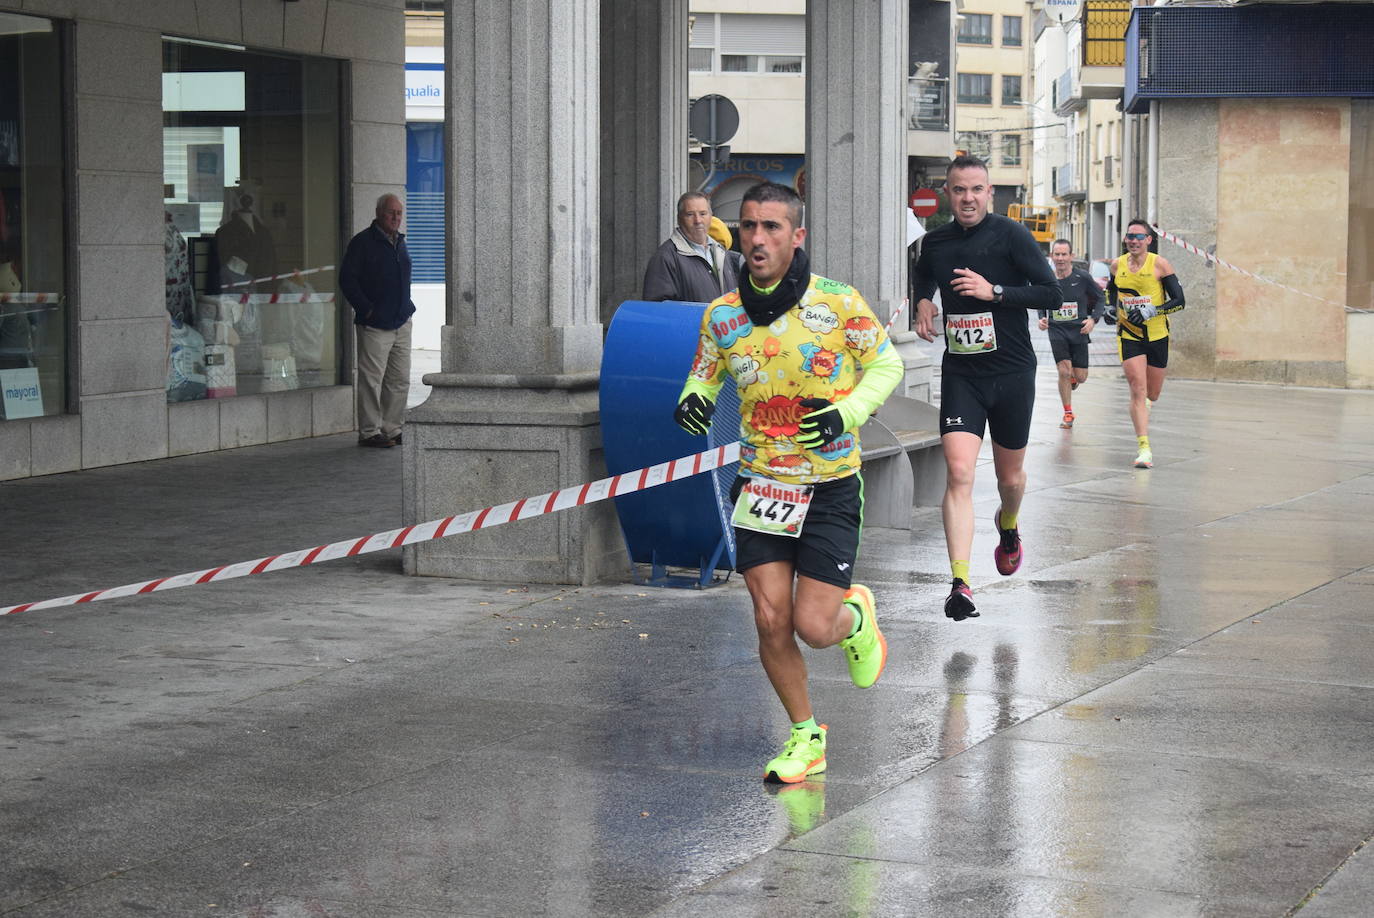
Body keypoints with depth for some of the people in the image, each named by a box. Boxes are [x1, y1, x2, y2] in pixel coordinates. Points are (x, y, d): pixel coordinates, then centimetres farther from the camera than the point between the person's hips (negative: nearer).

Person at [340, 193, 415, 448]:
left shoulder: (400, 242, 16)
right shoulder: (362, 242, -7)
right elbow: (347, 279, -10)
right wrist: (366, 310, -14)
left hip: (401, 322, 7)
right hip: (374, 324, -7)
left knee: (400, 380, 8)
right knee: (371, 379, -6)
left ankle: (391, 429, 16)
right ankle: (369, 432, -1)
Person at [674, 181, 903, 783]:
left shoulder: (838, 302, -11)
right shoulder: (722, 315, -2)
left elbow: (888, 364, 1)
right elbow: (704, 376, 13)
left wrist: (846, 414, -15)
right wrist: (693, 401, -11)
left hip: (831, 489, -3)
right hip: (760, 485, 3)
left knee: (814, 628, -7)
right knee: (771, 622, -1)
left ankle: (856, 616, 31)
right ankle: (806, 738, 20)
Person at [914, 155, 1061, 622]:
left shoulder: (1011, 235, -8)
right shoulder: (934, 243, 5)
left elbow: (1052, 294, -12)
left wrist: (994, 291, -21)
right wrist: (924, 304, 7)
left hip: (1012, 372, -1)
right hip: (960, 373, 1)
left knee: (1010, 476, 14)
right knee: (958, 472, -16)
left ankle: (1008, 527, 51)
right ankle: (960, 583, -20)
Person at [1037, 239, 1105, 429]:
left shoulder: (1083, 277, -7)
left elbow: (1099, 299, 3)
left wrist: (1093, 319, -12)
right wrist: (1042, 319, -4)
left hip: (1079, 330, 0)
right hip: (1057, 331, 0)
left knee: (1081, 377, 1)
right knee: (1064, 372, -13)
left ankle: (1073, 378, 41)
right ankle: (1068, 414, 4)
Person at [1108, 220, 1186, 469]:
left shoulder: (1160, 264, -10)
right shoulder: (1117, 264, 0)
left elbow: (1179, 300, -12)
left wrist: (1150, 311, -24)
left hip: (1157, 335, -1)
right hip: (1129, 334, 1)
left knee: (1152, 394, 12)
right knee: (1137, 390, -14)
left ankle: (1143, 407, 51)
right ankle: (1144, 448, -15)